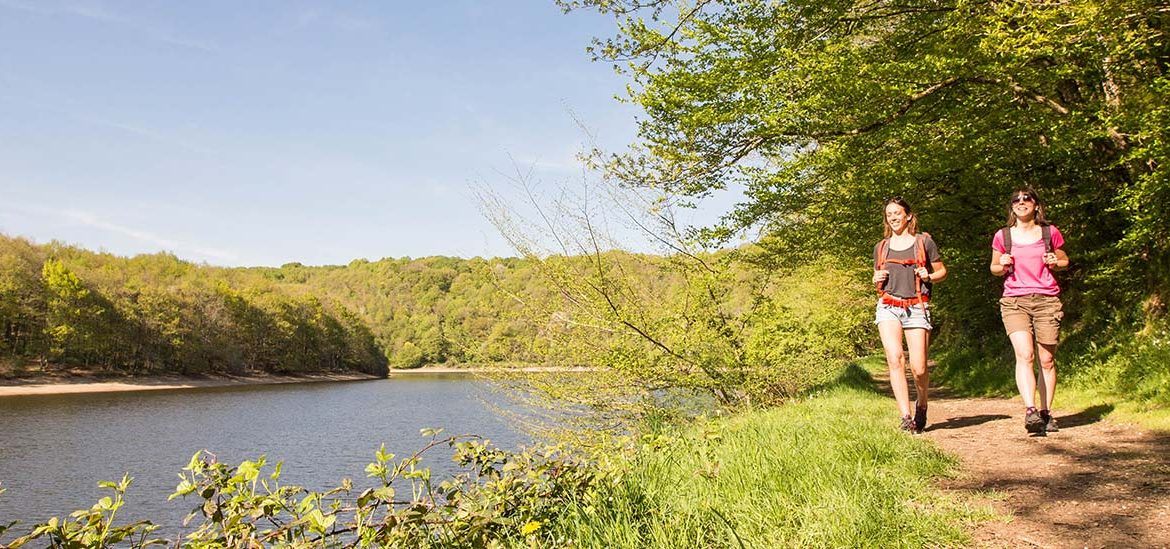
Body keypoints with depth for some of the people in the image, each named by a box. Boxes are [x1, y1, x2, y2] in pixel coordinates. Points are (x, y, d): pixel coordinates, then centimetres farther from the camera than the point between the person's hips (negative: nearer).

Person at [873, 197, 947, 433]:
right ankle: (906, 418, -18)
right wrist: (877, 280, 3)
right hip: (888, 306, 2)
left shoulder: (924, 241, 7)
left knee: (918, 368, -6)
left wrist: (929, 276, -6)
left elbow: (942, 271, 14)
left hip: (916, 308, -2)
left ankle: (921, 404, 25)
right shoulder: (881, 247, 15)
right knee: (895, 360, -18)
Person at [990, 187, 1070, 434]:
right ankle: (1030, 411, -23)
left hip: (1047, 300, 1)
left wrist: (1054, 263, -3)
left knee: (1047, 360, 2)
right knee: (1024, 355, -17)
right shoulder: (1002, 236, 6)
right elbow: (994, 268, 17)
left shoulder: (1050, 232, 7)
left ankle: (1046, 413, 12)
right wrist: (1003, 265, -5)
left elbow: (1065, 261, 19)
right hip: (1014, 302, -1)